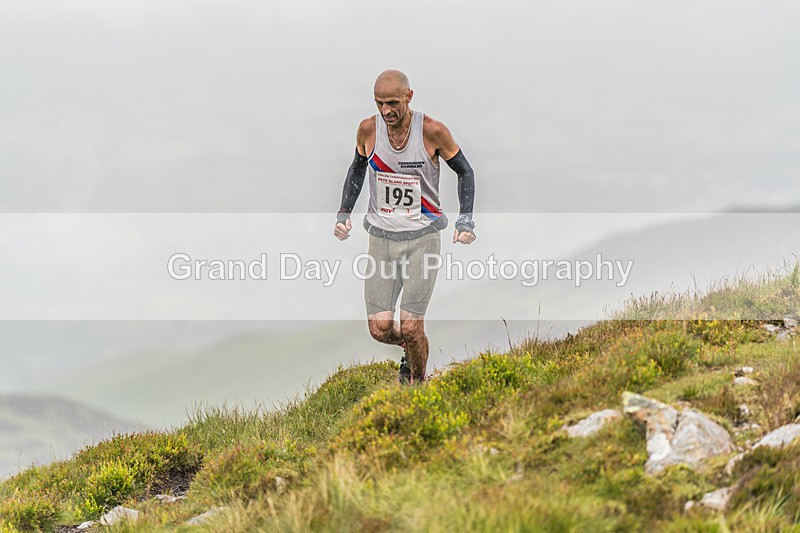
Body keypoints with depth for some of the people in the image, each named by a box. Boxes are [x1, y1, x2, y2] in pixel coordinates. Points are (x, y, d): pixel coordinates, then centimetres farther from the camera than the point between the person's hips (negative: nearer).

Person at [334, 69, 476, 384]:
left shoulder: (432, 132, -13)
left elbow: (465, 172, 2)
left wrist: (466, 218, -10)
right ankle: (410, 348, 31)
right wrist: (344, 212, 5)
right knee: (380, 329, -3)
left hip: (423, 237, -3)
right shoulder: (368, 130, -5)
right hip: (381, 236, 3)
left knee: (411, 328, -10)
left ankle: (418, 382, 16)